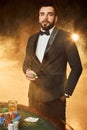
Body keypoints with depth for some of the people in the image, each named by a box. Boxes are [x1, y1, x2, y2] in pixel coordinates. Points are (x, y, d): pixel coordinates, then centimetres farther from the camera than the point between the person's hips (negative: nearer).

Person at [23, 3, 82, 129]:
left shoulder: (65, 37, -7)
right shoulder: (32, 38, 9)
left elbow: (76, 67, -6)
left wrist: (67, 92, -8)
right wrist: (27, 71, -6)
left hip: (54, 97, -4)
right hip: (34, 95, 5)